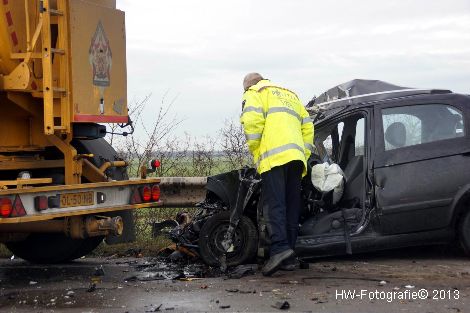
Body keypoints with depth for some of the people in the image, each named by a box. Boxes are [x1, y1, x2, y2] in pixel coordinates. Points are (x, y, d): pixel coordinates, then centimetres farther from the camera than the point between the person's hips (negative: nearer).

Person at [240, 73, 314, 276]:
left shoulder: (255, 93, 13)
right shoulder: (290, 95, 33)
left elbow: (252, 122, -7)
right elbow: (308, 126, 24)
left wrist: (256, 155, 1)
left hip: (274, 156, -6)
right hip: (296, 156, 6)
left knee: (274, 204, -12)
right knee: (292, 207, 5)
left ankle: (280, 248, -28)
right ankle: (289, 258, 5)